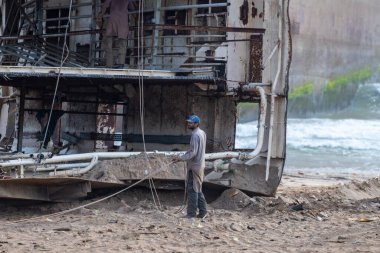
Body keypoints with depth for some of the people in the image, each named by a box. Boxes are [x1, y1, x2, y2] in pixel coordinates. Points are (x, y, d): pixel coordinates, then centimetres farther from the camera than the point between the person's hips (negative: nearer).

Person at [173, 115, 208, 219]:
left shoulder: (195, 135, -17)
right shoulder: (202, 133, 13)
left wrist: (181, 158, -21)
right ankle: (203, 211, 18)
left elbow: (193, 152, -22)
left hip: (194, 166, -10)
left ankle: (191, 214, -3)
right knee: (197, 189, 16)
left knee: (192, 190, -5)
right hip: (200, 165, 10)